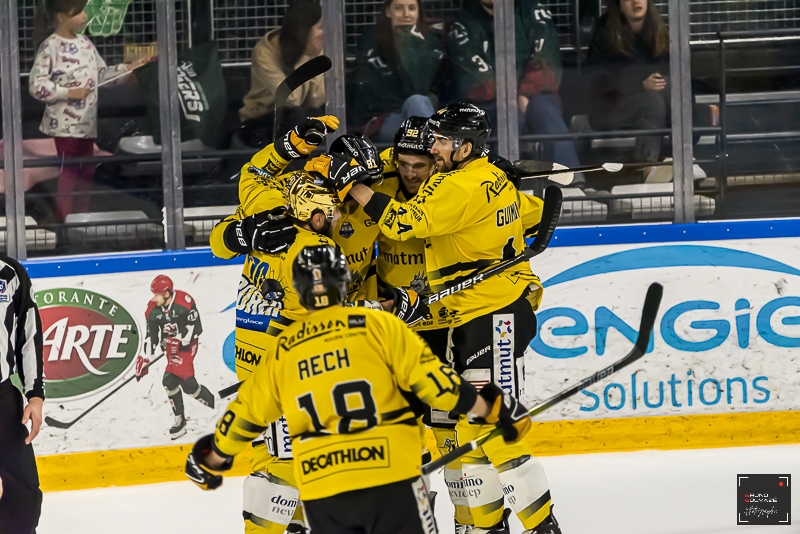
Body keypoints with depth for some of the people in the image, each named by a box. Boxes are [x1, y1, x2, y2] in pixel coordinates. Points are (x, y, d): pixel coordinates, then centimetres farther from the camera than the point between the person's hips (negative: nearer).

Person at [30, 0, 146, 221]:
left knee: (87, 171, 14)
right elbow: (37, 85, -17)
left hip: (87, 121, 8)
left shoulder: (85, 43, 11)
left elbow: (102, 74, 18)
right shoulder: (50, 47, -13)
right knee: (69, 173, -5)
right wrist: (69, 92, -21)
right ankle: (65, 221, 1)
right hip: (65, 123, -8)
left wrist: (128, 69, 6)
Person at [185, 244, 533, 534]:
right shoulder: (377, 326, 2)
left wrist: (212, 459, 38)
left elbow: (247, 413, 21)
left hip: (319, 488, 3)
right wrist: (493, 409, 7)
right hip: (388, 475, -3)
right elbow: (429, 378, -3)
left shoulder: (283, 349, 12)